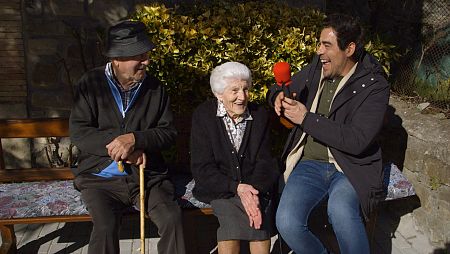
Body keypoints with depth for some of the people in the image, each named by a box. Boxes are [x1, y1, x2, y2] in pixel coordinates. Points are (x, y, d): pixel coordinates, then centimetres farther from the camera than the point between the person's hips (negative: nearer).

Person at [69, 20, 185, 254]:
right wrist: (120, 147, -15)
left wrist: (134, 139, -17)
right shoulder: (91, 83, 0)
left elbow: (168, 133, 2)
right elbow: (78, 132, -5)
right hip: (101, 176, -1)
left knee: (172, 218, -22)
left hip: (147, 174, 2)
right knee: (106, 227, -28)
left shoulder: (154, 87, 3)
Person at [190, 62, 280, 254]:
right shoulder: (203, 115, -3)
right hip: (218, 187, -1)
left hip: (255, 187, 2)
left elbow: (265, 161, 1)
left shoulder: (260, 115, 5)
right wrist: (236, 187, -20)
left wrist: (254, 191, -20)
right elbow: (201, 168, -7)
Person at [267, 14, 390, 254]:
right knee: (286, 223, -22)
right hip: (309, 163, 4)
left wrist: (307, 119, -17)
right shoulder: (314, 70, 7)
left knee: (340, 211, -36)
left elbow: (356, 140, -18)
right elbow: (278, 89, 23)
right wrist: (278, 96, -2)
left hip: (350, 167, -3)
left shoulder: (374, 86, -7)